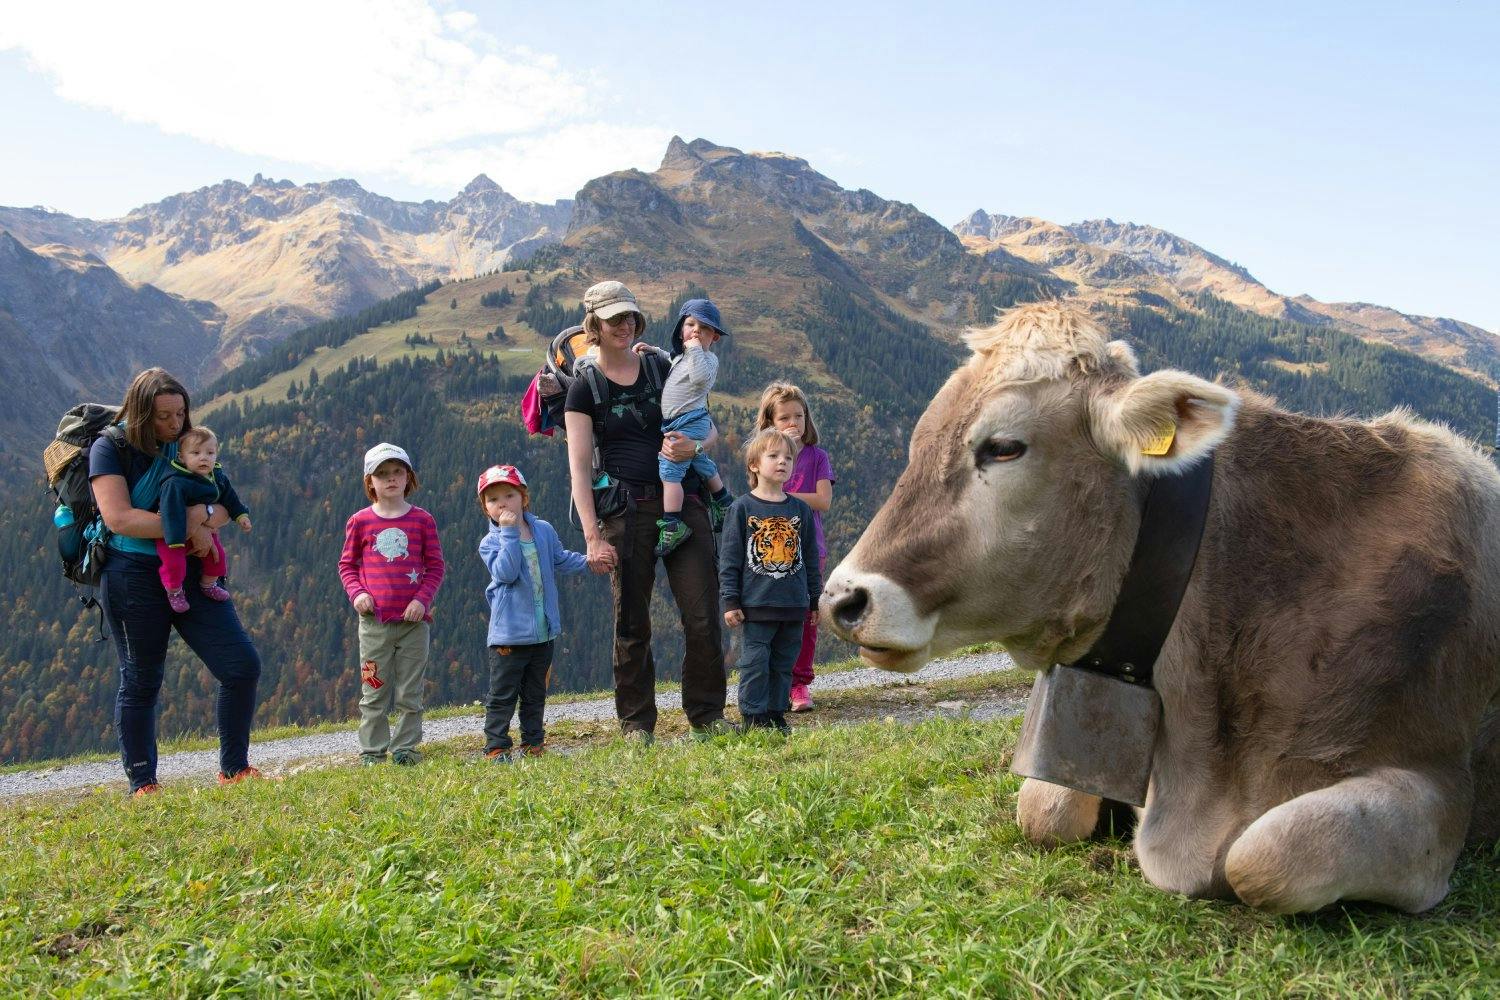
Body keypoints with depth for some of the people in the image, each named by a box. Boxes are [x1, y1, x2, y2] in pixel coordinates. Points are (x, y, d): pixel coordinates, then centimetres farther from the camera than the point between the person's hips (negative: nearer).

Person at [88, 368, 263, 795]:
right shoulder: (110, 448, -5)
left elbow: (225, 506, 12)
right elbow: (119, 518, -18)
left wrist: (207, 515, -12)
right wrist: (188, 528, -18)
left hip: (192, 573, 5)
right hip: (134, 577, -5)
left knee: (243, 666, -3)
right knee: (141, 683, 4)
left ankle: (234, 770, 10)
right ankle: (143, 785, 17)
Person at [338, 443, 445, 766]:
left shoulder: (422, 520, 2)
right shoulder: (360, 521, 3)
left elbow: (436, 566, 5)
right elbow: (347, 564, 11)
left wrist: (422, 599, -9)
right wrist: (357, 593, -7)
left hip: (413, 620, 0)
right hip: (374, 620, 0)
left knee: (410, 693, 6)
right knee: (373, 692, 5)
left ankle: (405, 748, 17)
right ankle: (372, 751, 15)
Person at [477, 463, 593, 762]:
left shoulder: (544, 530, 5)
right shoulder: (491, 542, -8)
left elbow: (560, 559, 21)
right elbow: (506, 573, -25)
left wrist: (587, 561, 7)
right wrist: (509, 533, -26)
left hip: (544, 630, 5)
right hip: (509, 633, -5)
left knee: (535, 693, 16)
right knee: (503, 694, -2)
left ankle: (532, 742, 26)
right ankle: (496, 747, 4)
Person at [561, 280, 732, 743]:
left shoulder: (662, 367, 10)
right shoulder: (584, 388, 1)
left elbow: (708, 426, 14)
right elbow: (580, 468, -4)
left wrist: (695, 444, -11)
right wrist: (593, 537, -11)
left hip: (683, 501, 2)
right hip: (627, 510, -2)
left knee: (703, 616, 0)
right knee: (631, 623, 4)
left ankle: (707, 714, 14)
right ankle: (636, 722, 17)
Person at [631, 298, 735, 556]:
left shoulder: (707, 359, -10)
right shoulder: (681, 356, 18)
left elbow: (700, 377, -31)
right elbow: (670, 361, 41)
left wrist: (695, 350, -23)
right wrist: (653, 350, 26)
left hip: (689, 423, -10)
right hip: (672, 425, 10)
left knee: (669, 470, -16)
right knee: (702, 466, 24)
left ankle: (672, 524, -18)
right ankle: (723, 505, 41)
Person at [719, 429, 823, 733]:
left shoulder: (801, 509, 9)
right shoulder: (742, 508, -2)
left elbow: (810, 559, 15)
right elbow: (729, 559, -3)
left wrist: (816, 599, 14)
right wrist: (730, 602, -7)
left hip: (794, 605, 4)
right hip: (756, 605, -4)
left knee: (784, 664, 9)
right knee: (755, 662, -2)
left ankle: (777, 714, 20)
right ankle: (753, 718, 7)